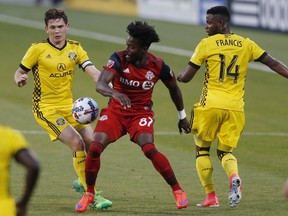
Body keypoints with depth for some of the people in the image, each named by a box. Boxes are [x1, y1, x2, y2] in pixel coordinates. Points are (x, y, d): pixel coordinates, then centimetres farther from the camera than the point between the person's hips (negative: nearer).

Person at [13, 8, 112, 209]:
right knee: (77, 142, -21)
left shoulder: (75, 48, 4)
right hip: (46, 108, -5)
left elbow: (93, 72, -7)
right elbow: (19, 72, 1)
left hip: (68, 105, 5)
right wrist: (20, 79, -24)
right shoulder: (38, 49, -7)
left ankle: (83, 182, 19)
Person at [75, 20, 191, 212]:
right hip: (116, 110, 1)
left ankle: (178, 191, -10)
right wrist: (115, 93, -50)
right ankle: (89, 194, 5)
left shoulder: (158, 66, -12)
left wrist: (182, 116, 17)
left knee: (149, 148, -27)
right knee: (95, 148, -17)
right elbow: (100, 85, -28)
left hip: (141, 113, -1)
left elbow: (174, 88, 9)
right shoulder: (119, 58, -15)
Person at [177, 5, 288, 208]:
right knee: (225, 151, 15)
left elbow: (186, 77, -1)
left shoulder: (207, 44, -2)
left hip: (211, 105, -3)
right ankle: (234, 176, -19)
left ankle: (211, 197, 7)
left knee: (202, 149, 14)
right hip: (235, 108, 3)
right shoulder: (246, 44, 7)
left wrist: (178, 76, 20)